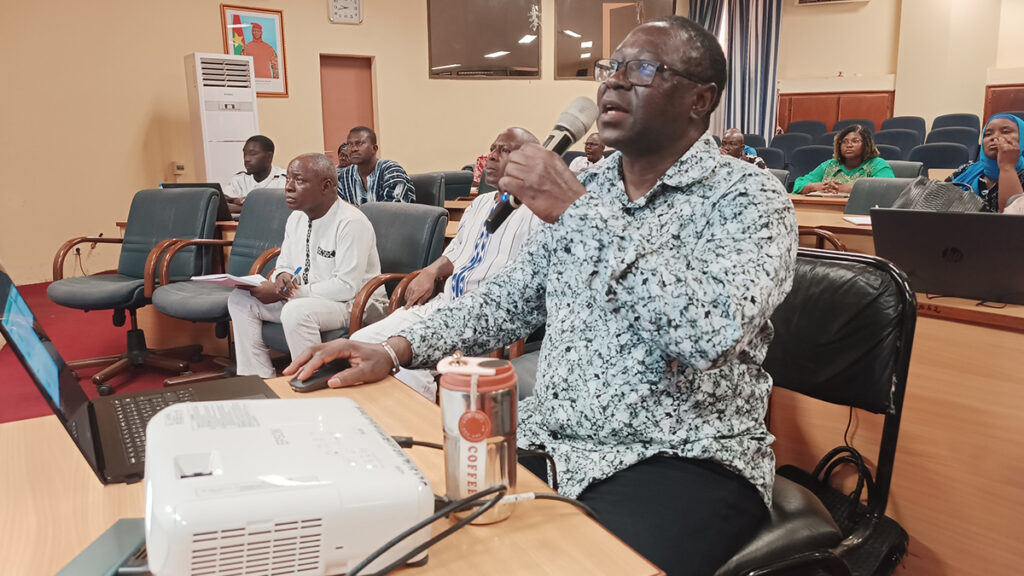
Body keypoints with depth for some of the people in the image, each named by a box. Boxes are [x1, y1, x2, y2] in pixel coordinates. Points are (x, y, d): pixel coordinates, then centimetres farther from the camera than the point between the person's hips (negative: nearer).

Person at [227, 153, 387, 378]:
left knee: (296, 311, -36)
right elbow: (284, 264, 16)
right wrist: (282, 276, -11)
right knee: (240, 299, -1)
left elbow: (347, 287, -26)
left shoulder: (351, 223, -21)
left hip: (355, 304, -9)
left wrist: (288, 292, -23)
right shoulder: (296, 218, 5)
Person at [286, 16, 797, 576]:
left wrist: (580, 213, -23)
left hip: (681, 461, -5)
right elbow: (510, 297, 14)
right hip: (545, 441, 5)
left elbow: (712, 334, -25)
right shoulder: (587, 185, 11)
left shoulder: (749, 197, -7)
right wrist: (397, 348, 0)